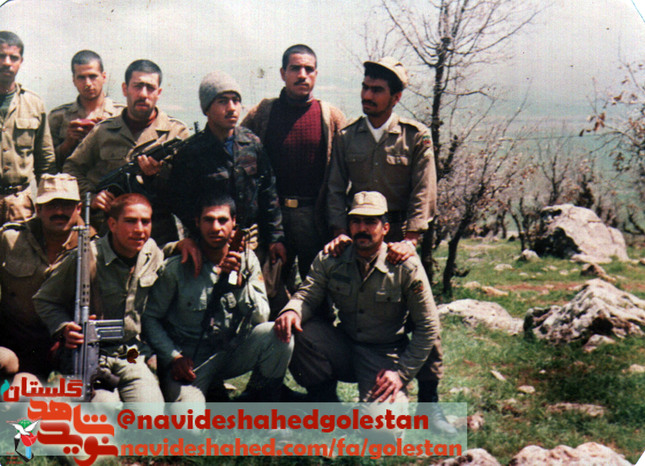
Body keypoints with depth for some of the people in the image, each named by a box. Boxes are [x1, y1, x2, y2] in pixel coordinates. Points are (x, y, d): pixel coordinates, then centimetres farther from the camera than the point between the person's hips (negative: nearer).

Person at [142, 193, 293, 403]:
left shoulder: (246, 260, 0)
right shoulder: (176, 267, -9)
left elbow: (261, 317, -5)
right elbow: (150, 317, -3)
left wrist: (239, 281, -20)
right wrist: (173, 358, -15)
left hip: (231, 353, 4)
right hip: (188, 360, -4)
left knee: (278, 334, -24)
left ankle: (255, 402, -3)